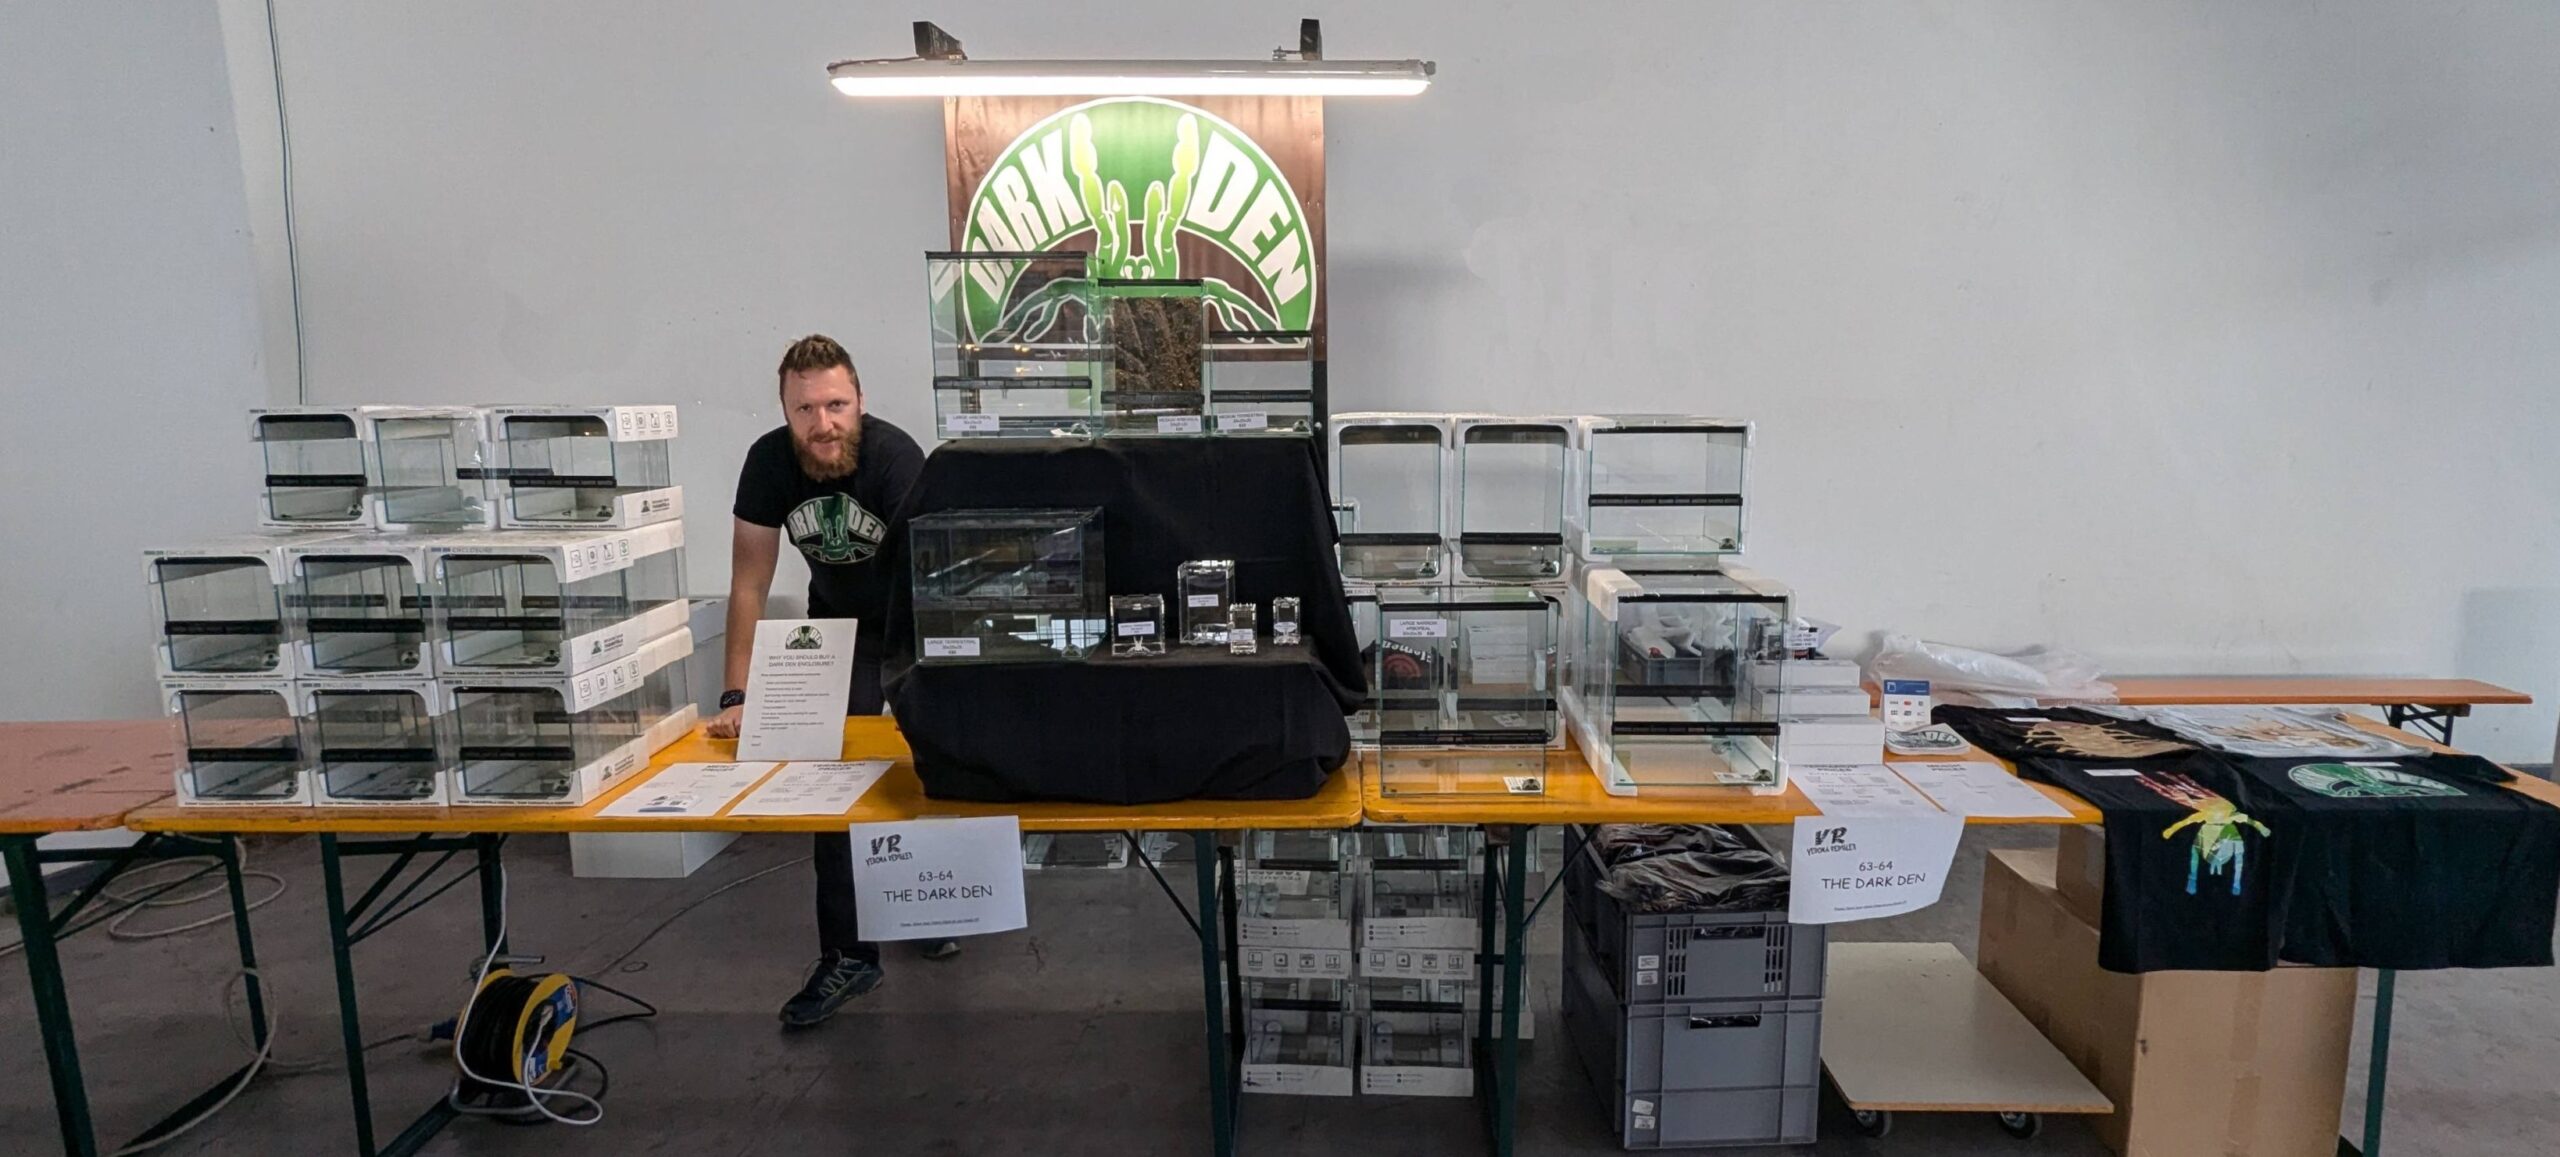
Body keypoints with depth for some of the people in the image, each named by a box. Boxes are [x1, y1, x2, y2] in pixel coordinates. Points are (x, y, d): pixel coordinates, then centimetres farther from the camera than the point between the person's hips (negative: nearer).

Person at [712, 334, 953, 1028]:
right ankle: (848, 956, 5)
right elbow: (750, 584, -14)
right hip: (839, 620, 2)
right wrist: (736, 698, -20)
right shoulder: (769, 461, -21)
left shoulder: (894, 456, -31)